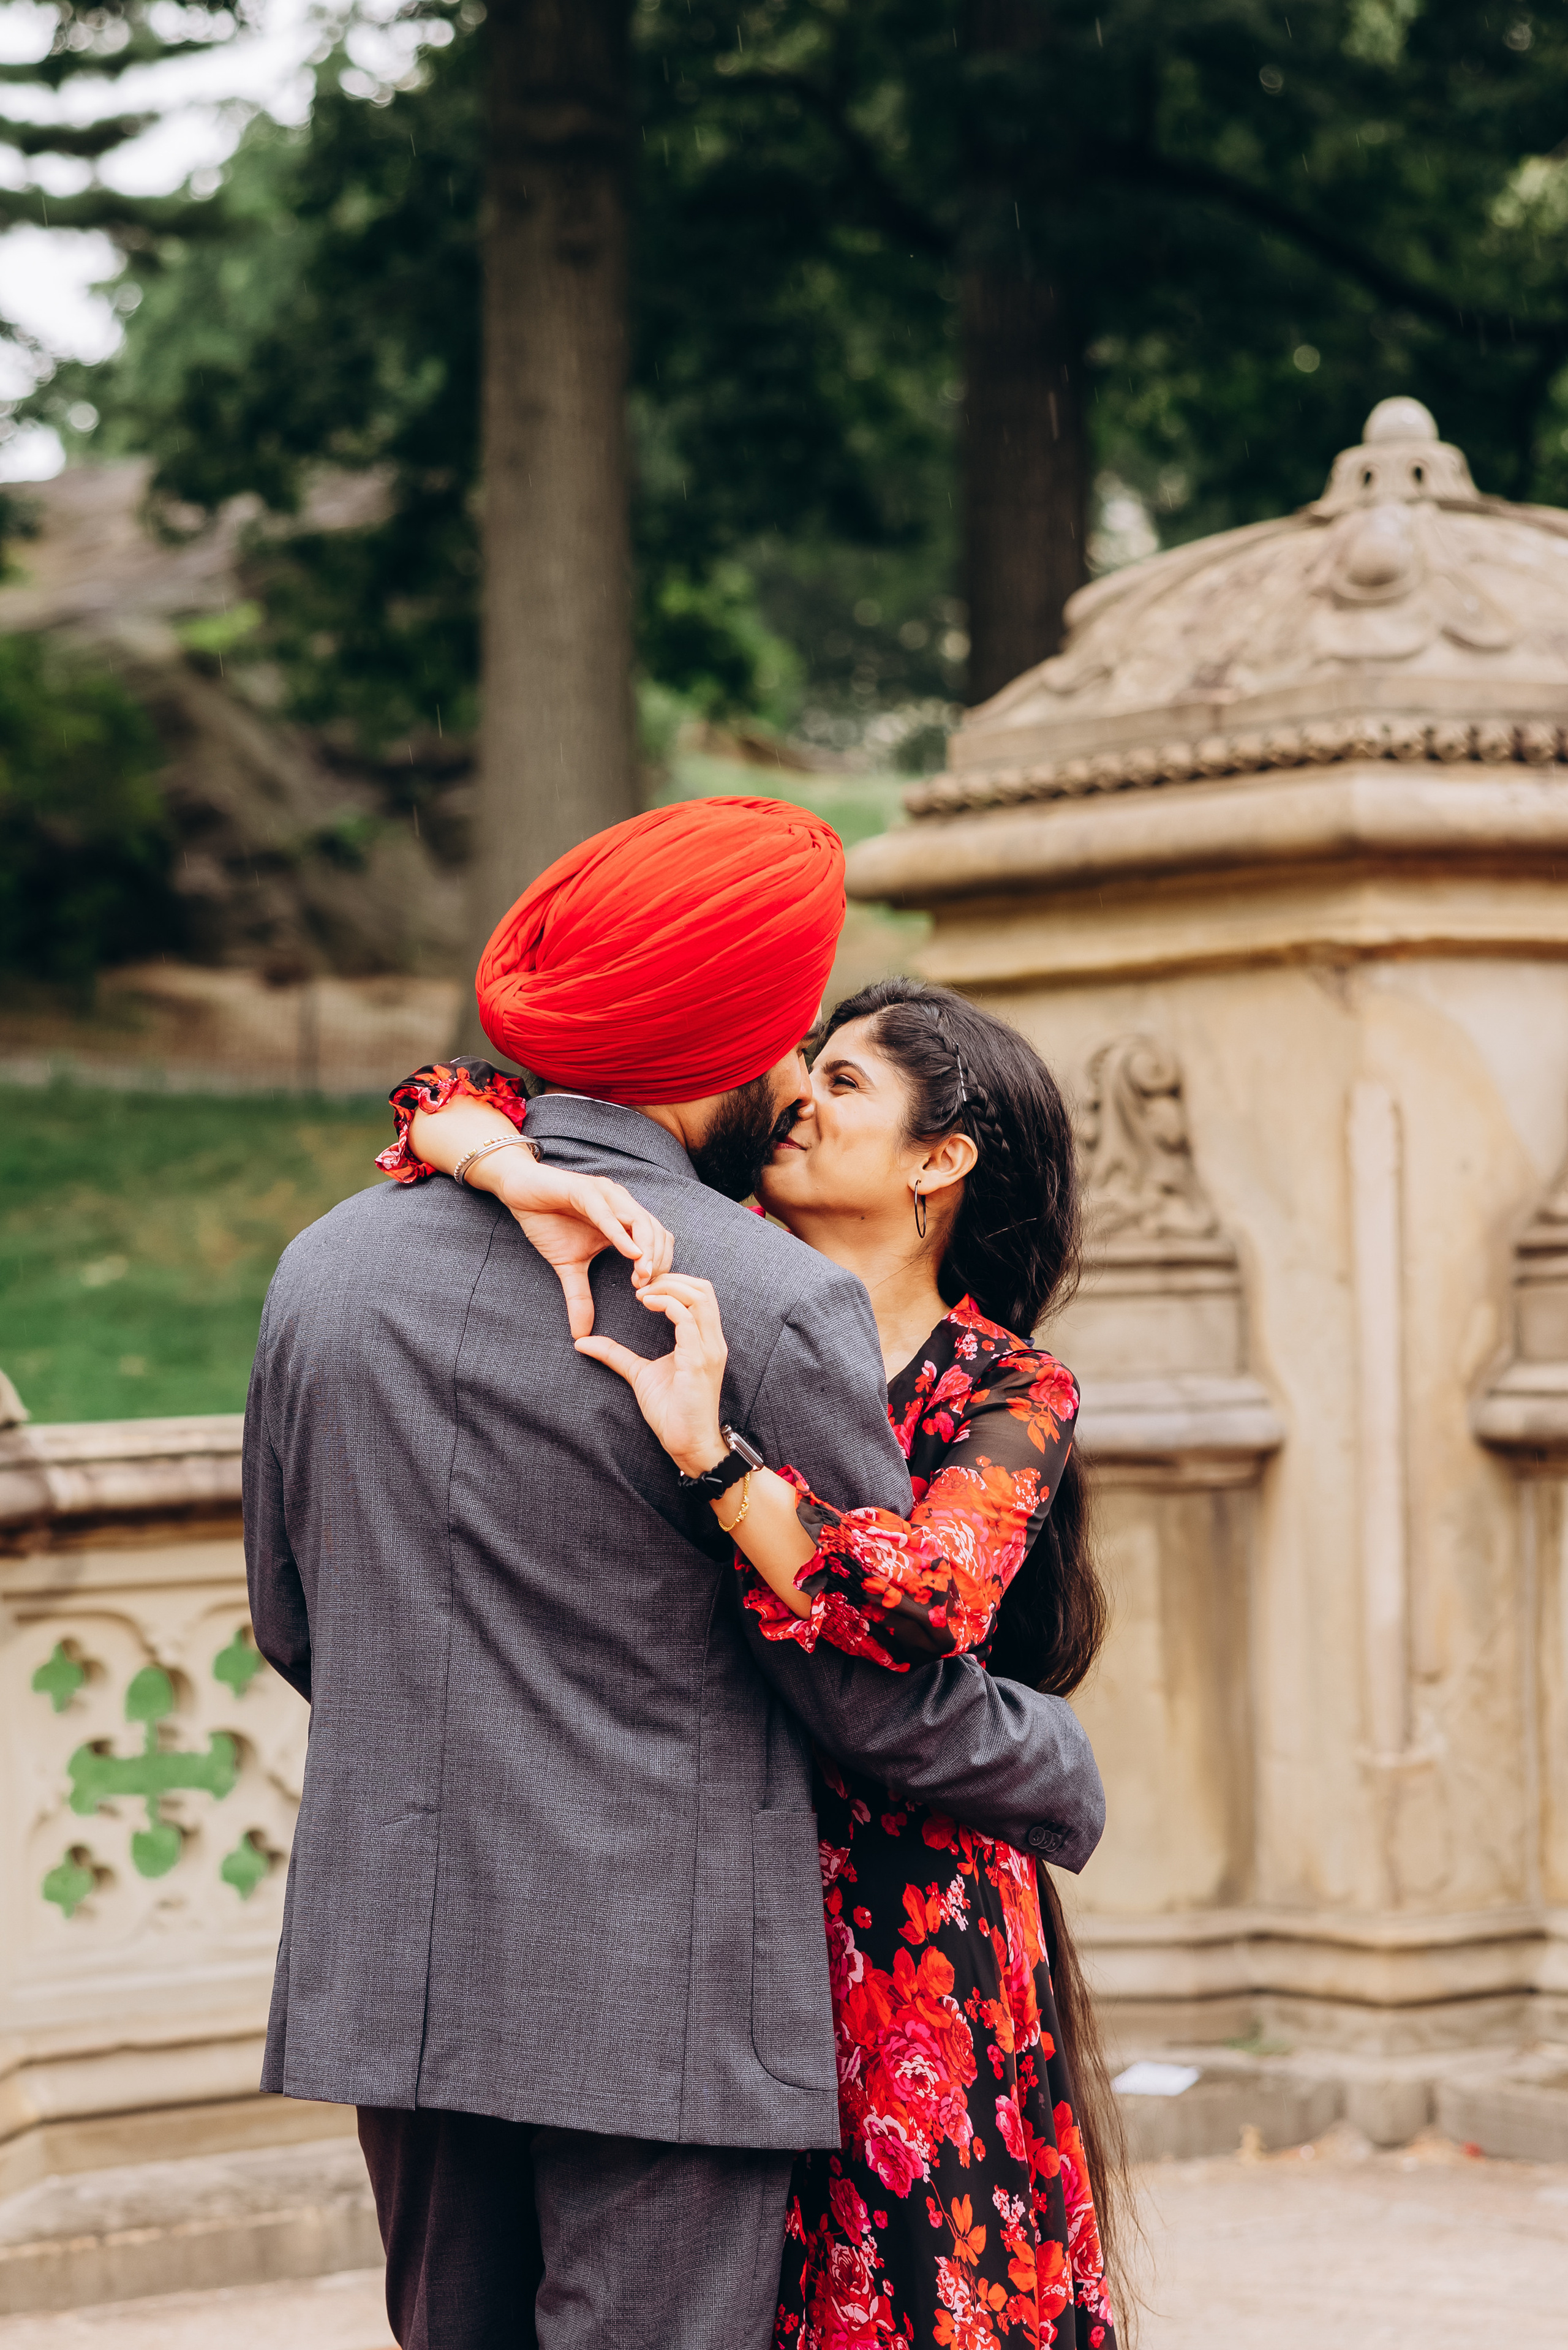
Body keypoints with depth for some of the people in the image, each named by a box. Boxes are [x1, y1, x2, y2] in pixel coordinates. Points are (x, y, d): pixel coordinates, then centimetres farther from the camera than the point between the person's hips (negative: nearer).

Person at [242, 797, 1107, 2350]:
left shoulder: (325, 1264, 4)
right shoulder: (778, 1305, -14)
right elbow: (884, 1695, -7)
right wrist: (1064, 1776, 12)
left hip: (389, 1978, 6)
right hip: (660, 2002, -6)